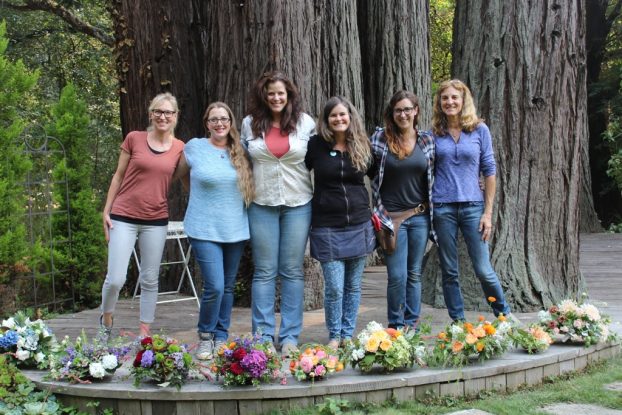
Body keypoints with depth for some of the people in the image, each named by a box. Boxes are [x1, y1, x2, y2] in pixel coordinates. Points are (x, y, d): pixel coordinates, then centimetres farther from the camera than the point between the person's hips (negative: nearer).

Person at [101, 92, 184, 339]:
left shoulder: (180, 148, 2)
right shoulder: (134, 139, -3)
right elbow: (118, 175, 4)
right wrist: (106, 211, 2)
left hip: (156, 220, 2)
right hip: (124, 217, -2)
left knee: (150, 280, 9)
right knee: (115, 279, -6)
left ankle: (144, 333, 21)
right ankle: (106, 320, 22)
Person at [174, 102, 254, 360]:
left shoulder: (241, 153, 5)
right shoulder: (194, 147, -2)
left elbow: (250, 185, 14)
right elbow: (181, 175, 14)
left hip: (235, 230, 3)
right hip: (204, 230, -3)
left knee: (228, 288, 10)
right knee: (214, 287, -12)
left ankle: (221, 337, 23)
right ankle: (205, 336, 10)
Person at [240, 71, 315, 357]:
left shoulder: (306, 123, 1)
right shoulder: (250, 124, 4)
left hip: (298, 204, -1)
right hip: (262, 205, 1)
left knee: (293, 271, 4)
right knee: (264, 271, 4)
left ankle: (290, 336, 11)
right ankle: (263, 335, 11)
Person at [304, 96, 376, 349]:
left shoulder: (362, 146, 5)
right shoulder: (316, 145, -3)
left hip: (358, 225, 3)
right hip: (327, 227, -3)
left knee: (353, 286, 9)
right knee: (334, 287, -5)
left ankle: (348, 334, 21)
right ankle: (334, 336, 12)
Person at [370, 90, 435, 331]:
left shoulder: (427, 141, 4)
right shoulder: (379, 139, -3)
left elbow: (432, 178, 12)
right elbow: (369, 176, 1)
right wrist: (378, 211, -2)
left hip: (420, 217, 3)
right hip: (392, 217, -3)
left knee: (414, 274, 9)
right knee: (397, 276, -5)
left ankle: (411, 326, 19)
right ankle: (396, 327, 11)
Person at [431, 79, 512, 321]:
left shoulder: (479, 130, 2)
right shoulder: (434, 133, 5)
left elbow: (489, 171, 3)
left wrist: (488, 212, -2)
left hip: (473, 206, -1)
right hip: (442, 208, 1)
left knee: (483, 270, -2)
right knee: (449, 272, 6)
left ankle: (505, 316, 17)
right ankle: (457, 322, 18)